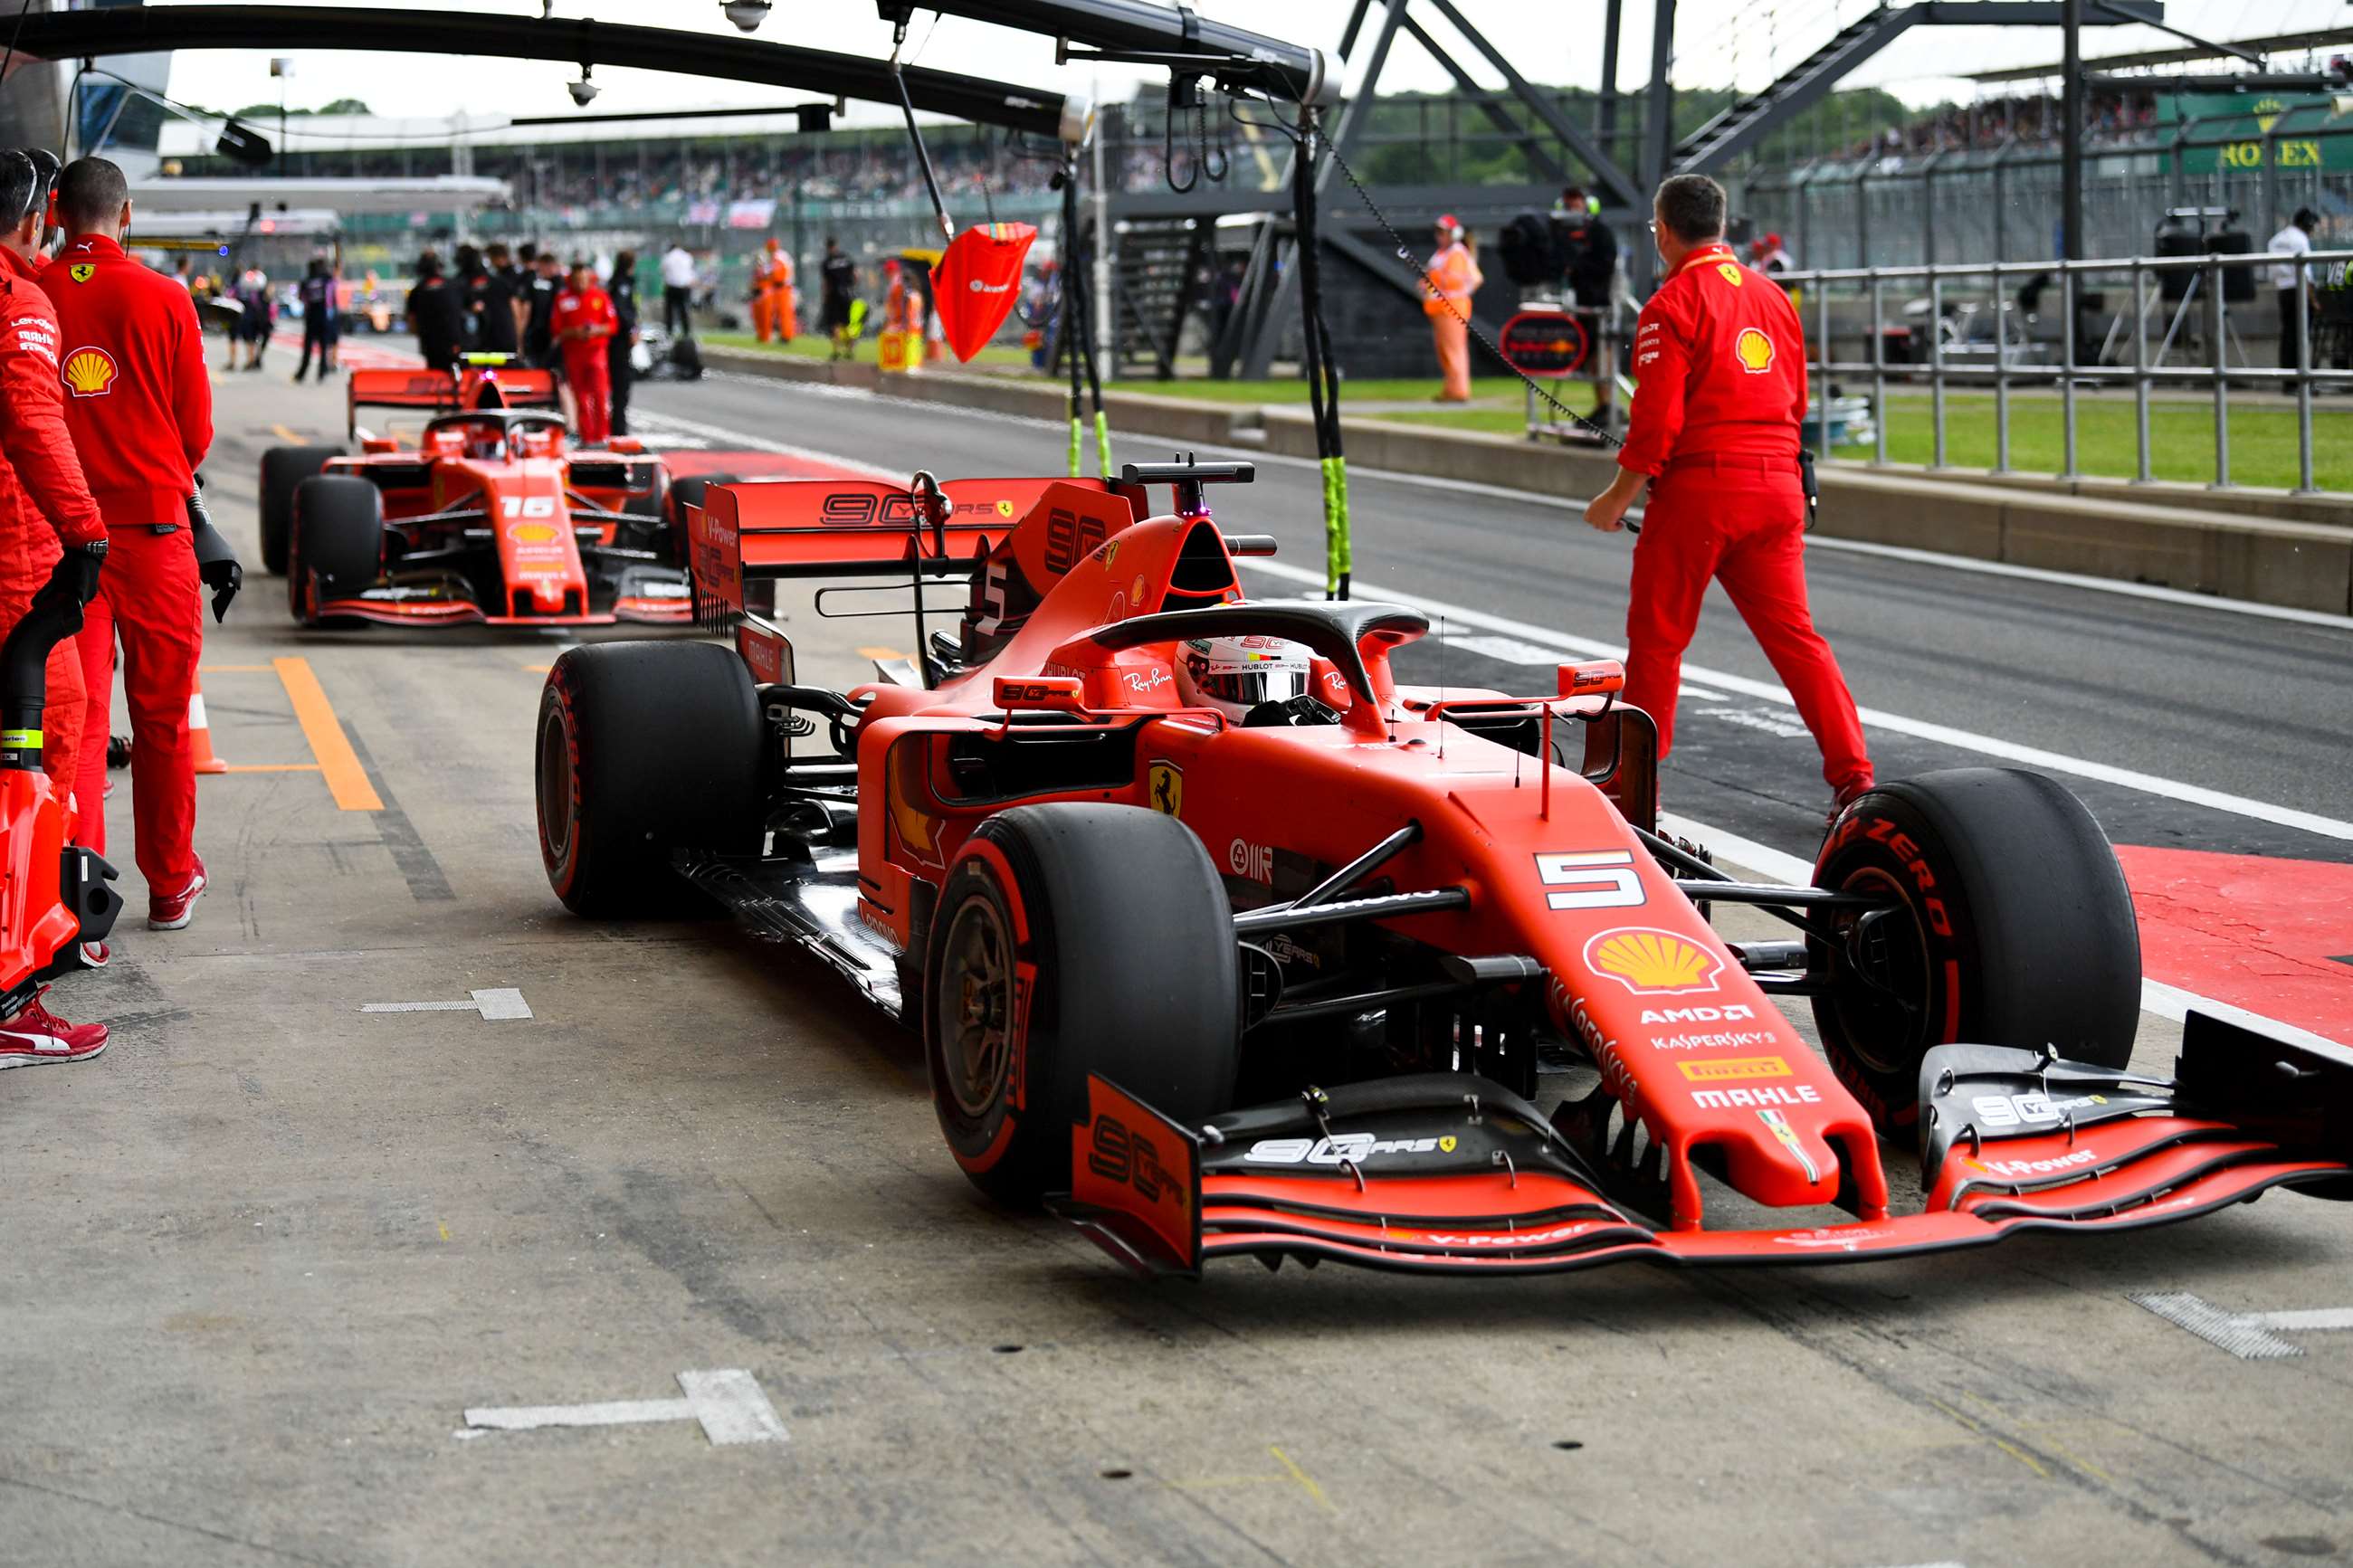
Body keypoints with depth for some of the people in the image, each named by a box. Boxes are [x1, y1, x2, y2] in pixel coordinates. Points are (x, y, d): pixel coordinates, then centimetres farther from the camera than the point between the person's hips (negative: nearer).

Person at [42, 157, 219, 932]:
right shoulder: (163, 299, -6)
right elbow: (196, 428, 1)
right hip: (154, 527, -1)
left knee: (74, 714, 4)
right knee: (162, 717, 12)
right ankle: (171, 883, 23)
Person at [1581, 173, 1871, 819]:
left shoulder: (1672, 305, -9)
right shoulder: (1772, 295, 12)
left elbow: (1656, 420, -14)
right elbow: (1797, 402, 17)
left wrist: (1619, 496, -4)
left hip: (1698, 490, -6)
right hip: (1778, 487, 6)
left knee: (1656, 638, 8)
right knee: (1793, 633, 7)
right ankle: (1851, 775, -2)